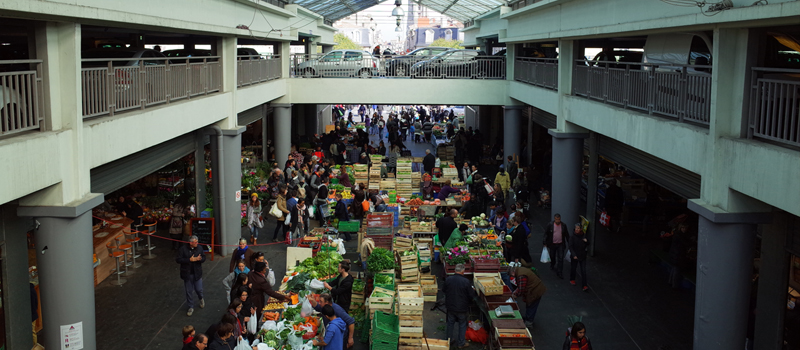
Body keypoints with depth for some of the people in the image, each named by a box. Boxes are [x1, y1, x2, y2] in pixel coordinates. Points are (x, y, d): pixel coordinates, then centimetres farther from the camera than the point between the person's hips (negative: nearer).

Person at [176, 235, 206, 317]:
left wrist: (200, 259, -21)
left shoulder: (199, 248, -5)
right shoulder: (183, 249, -13)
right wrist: (189, 260, -24)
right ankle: (191, 307, 25)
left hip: (197, 273, 1)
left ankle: (201, 299, 40)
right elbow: (178, 260, -16)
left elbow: (204, 258, 4)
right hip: (187, 274, -1)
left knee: (198, 289, 5)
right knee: (189, 291, 9)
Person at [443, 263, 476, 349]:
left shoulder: (448, 280, -11)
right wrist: (474, 290, 7)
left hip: (450, 307, 3)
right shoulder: (466, 282, -23)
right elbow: (472, 295, -14)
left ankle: (449, 340, 33)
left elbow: (444, 291, 6)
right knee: (462, 324, 14)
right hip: (462, 308, -3)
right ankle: (461, 343, 23)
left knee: (450, 323, 20)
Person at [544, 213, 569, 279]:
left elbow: (566, 235, 6)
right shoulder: (550, 225, -8)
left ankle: (559, 272, 0)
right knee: (552, 257, 17)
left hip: (560, 245, 0)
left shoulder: (564, 225, -4)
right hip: (552, 244, 0)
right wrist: (545, 243, -6)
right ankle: (552, 265, 46)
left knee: (560, 258, -5)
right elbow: (546, 234, -3)